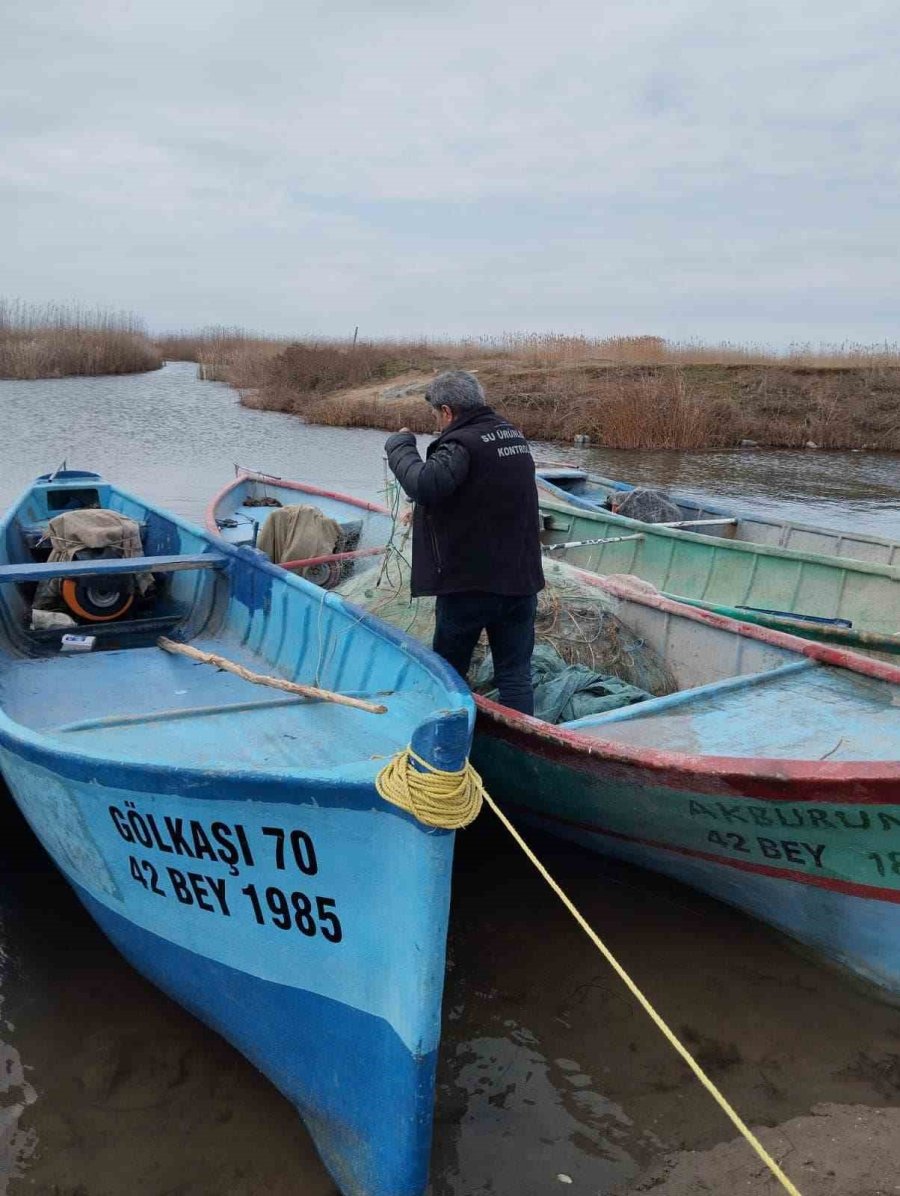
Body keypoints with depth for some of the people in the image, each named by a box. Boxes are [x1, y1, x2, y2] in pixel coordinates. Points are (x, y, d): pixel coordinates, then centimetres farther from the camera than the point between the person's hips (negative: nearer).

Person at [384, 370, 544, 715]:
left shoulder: (462, 443, -17)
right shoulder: (515, 436, 11)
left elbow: (426, 485, -33)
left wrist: (399, 444, -15)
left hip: (468, 583, -6)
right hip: (521, 579, 6)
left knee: (448, 673, 13)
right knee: (515, 676, 9)